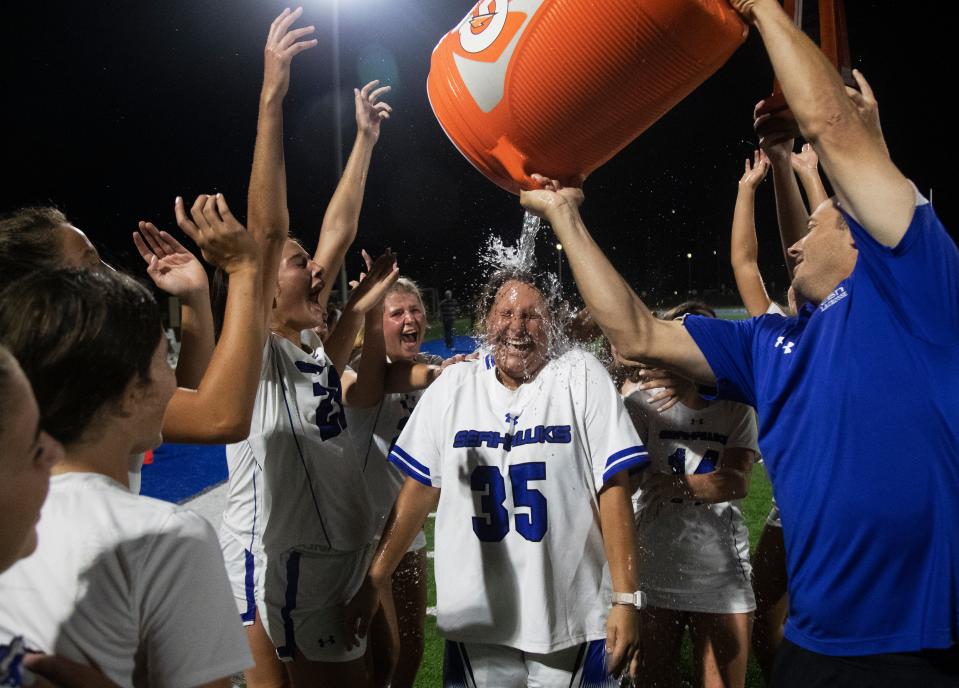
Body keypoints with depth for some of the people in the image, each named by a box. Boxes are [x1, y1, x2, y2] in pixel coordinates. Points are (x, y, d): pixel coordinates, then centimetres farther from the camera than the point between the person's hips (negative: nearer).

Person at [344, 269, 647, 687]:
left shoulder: (581, 376, -4)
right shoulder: (452, 386, 4)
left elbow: (612, 490, -7)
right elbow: (419, 489, 7)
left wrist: (626, 599, -11)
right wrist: (375, 580, 4)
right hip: (474, 621, 2)